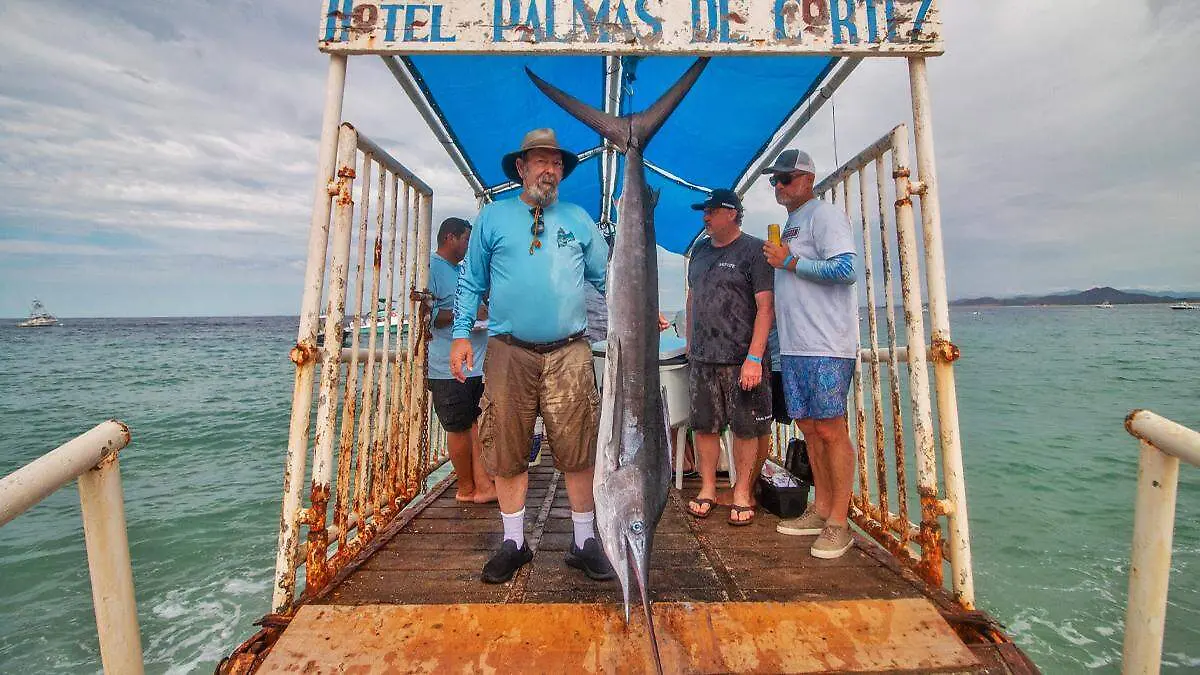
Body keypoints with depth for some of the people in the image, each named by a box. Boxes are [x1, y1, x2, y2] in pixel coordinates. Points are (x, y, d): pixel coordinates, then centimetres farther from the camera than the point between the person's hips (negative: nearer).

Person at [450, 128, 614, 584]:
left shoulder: (578, 220, 14)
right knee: (507, 450, 6)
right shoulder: (493, 217, 11)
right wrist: (461, 334, 2)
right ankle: (513, 543, 25)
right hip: (509, 352, 0)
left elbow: (606, 277, 15)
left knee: (578, 449, 1)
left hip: (569, 353, 0)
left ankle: (585, 542, 19)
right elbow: (472, 282, 12)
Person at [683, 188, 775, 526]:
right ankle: (707, 488, 25)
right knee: (704, 425, 10)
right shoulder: (700, 250, 15)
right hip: (701, 359, 5)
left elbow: (765, 306, -11)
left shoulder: (754, 250, -5)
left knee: (745, 428, 5)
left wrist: (754, 358, -18)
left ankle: (742, 492, 20)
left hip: (742, 359, -5)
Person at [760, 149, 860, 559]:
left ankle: (838, 523, 8)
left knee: (830, 430, -4)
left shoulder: (824, 215, -4)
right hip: (794, 347, 9)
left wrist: (790, 262, -11)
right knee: (809, 428, 12)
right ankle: (820, 510, 24)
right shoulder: (790, 225, 23)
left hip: (827, 348, -9)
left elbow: (845, 269, -19)